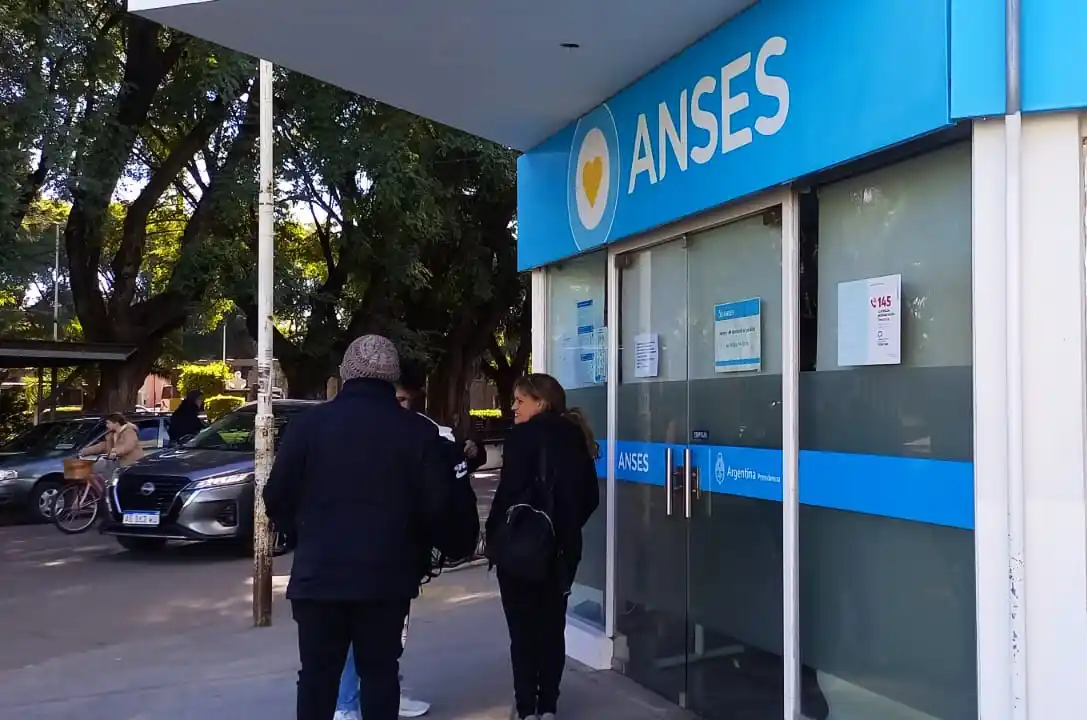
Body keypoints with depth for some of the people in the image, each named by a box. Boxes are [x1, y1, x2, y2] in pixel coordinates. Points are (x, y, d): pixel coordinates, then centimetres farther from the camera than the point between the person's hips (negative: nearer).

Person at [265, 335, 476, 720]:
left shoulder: (308, 423, -4)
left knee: (317, 675, 11)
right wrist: (419, 550, 13)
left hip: (319, 571, 0)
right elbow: (439, 505, -6)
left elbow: (277, 498, -3)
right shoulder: (418, 431, -4)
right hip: (388, 573, 0)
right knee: (380, 671, 13)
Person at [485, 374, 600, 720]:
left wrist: (493, 537, -6)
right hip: (562, 548, 6)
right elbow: (590, 497, 10)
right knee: (552, 626, 13)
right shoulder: (575, 437, 7)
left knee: (523, 629, 4)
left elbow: (508, 493, -17)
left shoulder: (524, 435, -13)